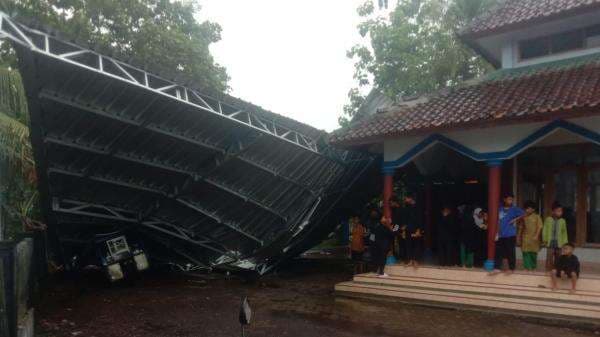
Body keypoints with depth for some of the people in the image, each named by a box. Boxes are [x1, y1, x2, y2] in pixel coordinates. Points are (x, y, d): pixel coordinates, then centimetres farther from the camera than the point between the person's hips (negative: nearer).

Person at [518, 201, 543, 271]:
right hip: (525, 238, 2)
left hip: (533, 238, -2)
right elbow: (521, 227, 13)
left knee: (533, 253, 5)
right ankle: (527, 267, 1)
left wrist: (536, 236, -17)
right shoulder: (524, 217, 8)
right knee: (526, 253, -2)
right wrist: (519, 236, 10)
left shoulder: (537, 216, -1)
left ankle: (533, 268, 17)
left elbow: (539, 227, -8)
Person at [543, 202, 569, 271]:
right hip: (550, 242, -2)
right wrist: (544, 239, -2)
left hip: (559, 243, 2)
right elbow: (545, 230, 1)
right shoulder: (548, 219, -1)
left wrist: (565, 242, 5)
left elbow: (564, 232, 9)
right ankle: (548, 270, -2)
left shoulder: (562, 221, 5)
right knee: (549, 258, -5)